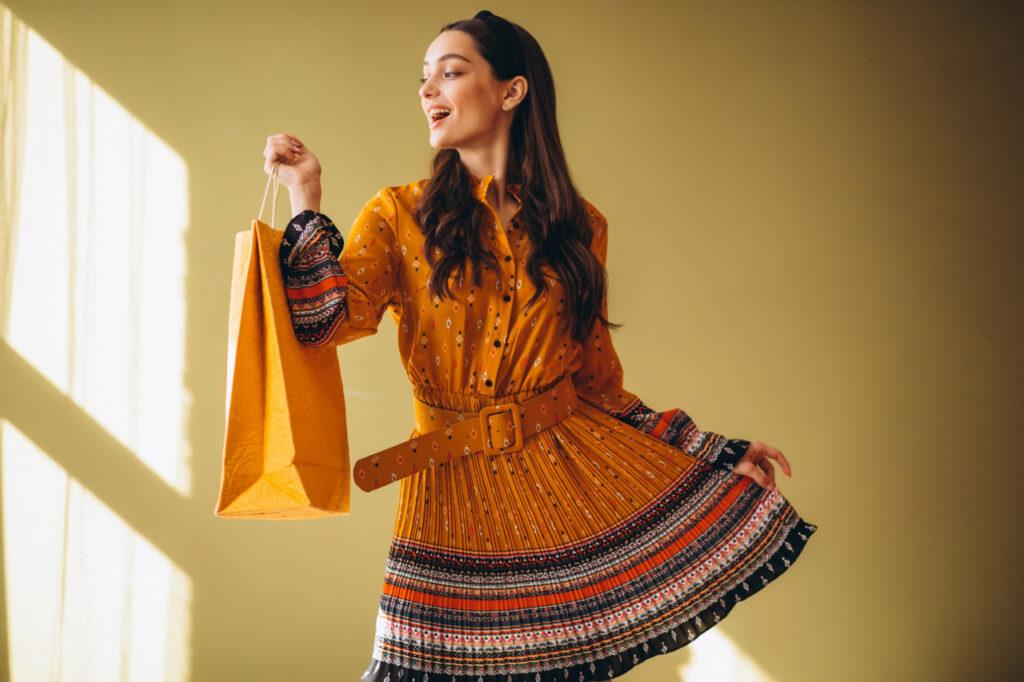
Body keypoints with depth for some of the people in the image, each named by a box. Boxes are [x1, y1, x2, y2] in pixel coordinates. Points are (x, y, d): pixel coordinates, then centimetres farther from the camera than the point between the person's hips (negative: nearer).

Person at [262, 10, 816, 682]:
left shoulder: (580, 227, 7)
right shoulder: (400, 216, 2)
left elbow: (598, 381, 10)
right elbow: (332, 319, -13)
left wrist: (719, 453, 5)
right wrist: (307, 200, -18)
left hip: (569, 466, 1)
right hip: (456, 483, -1)